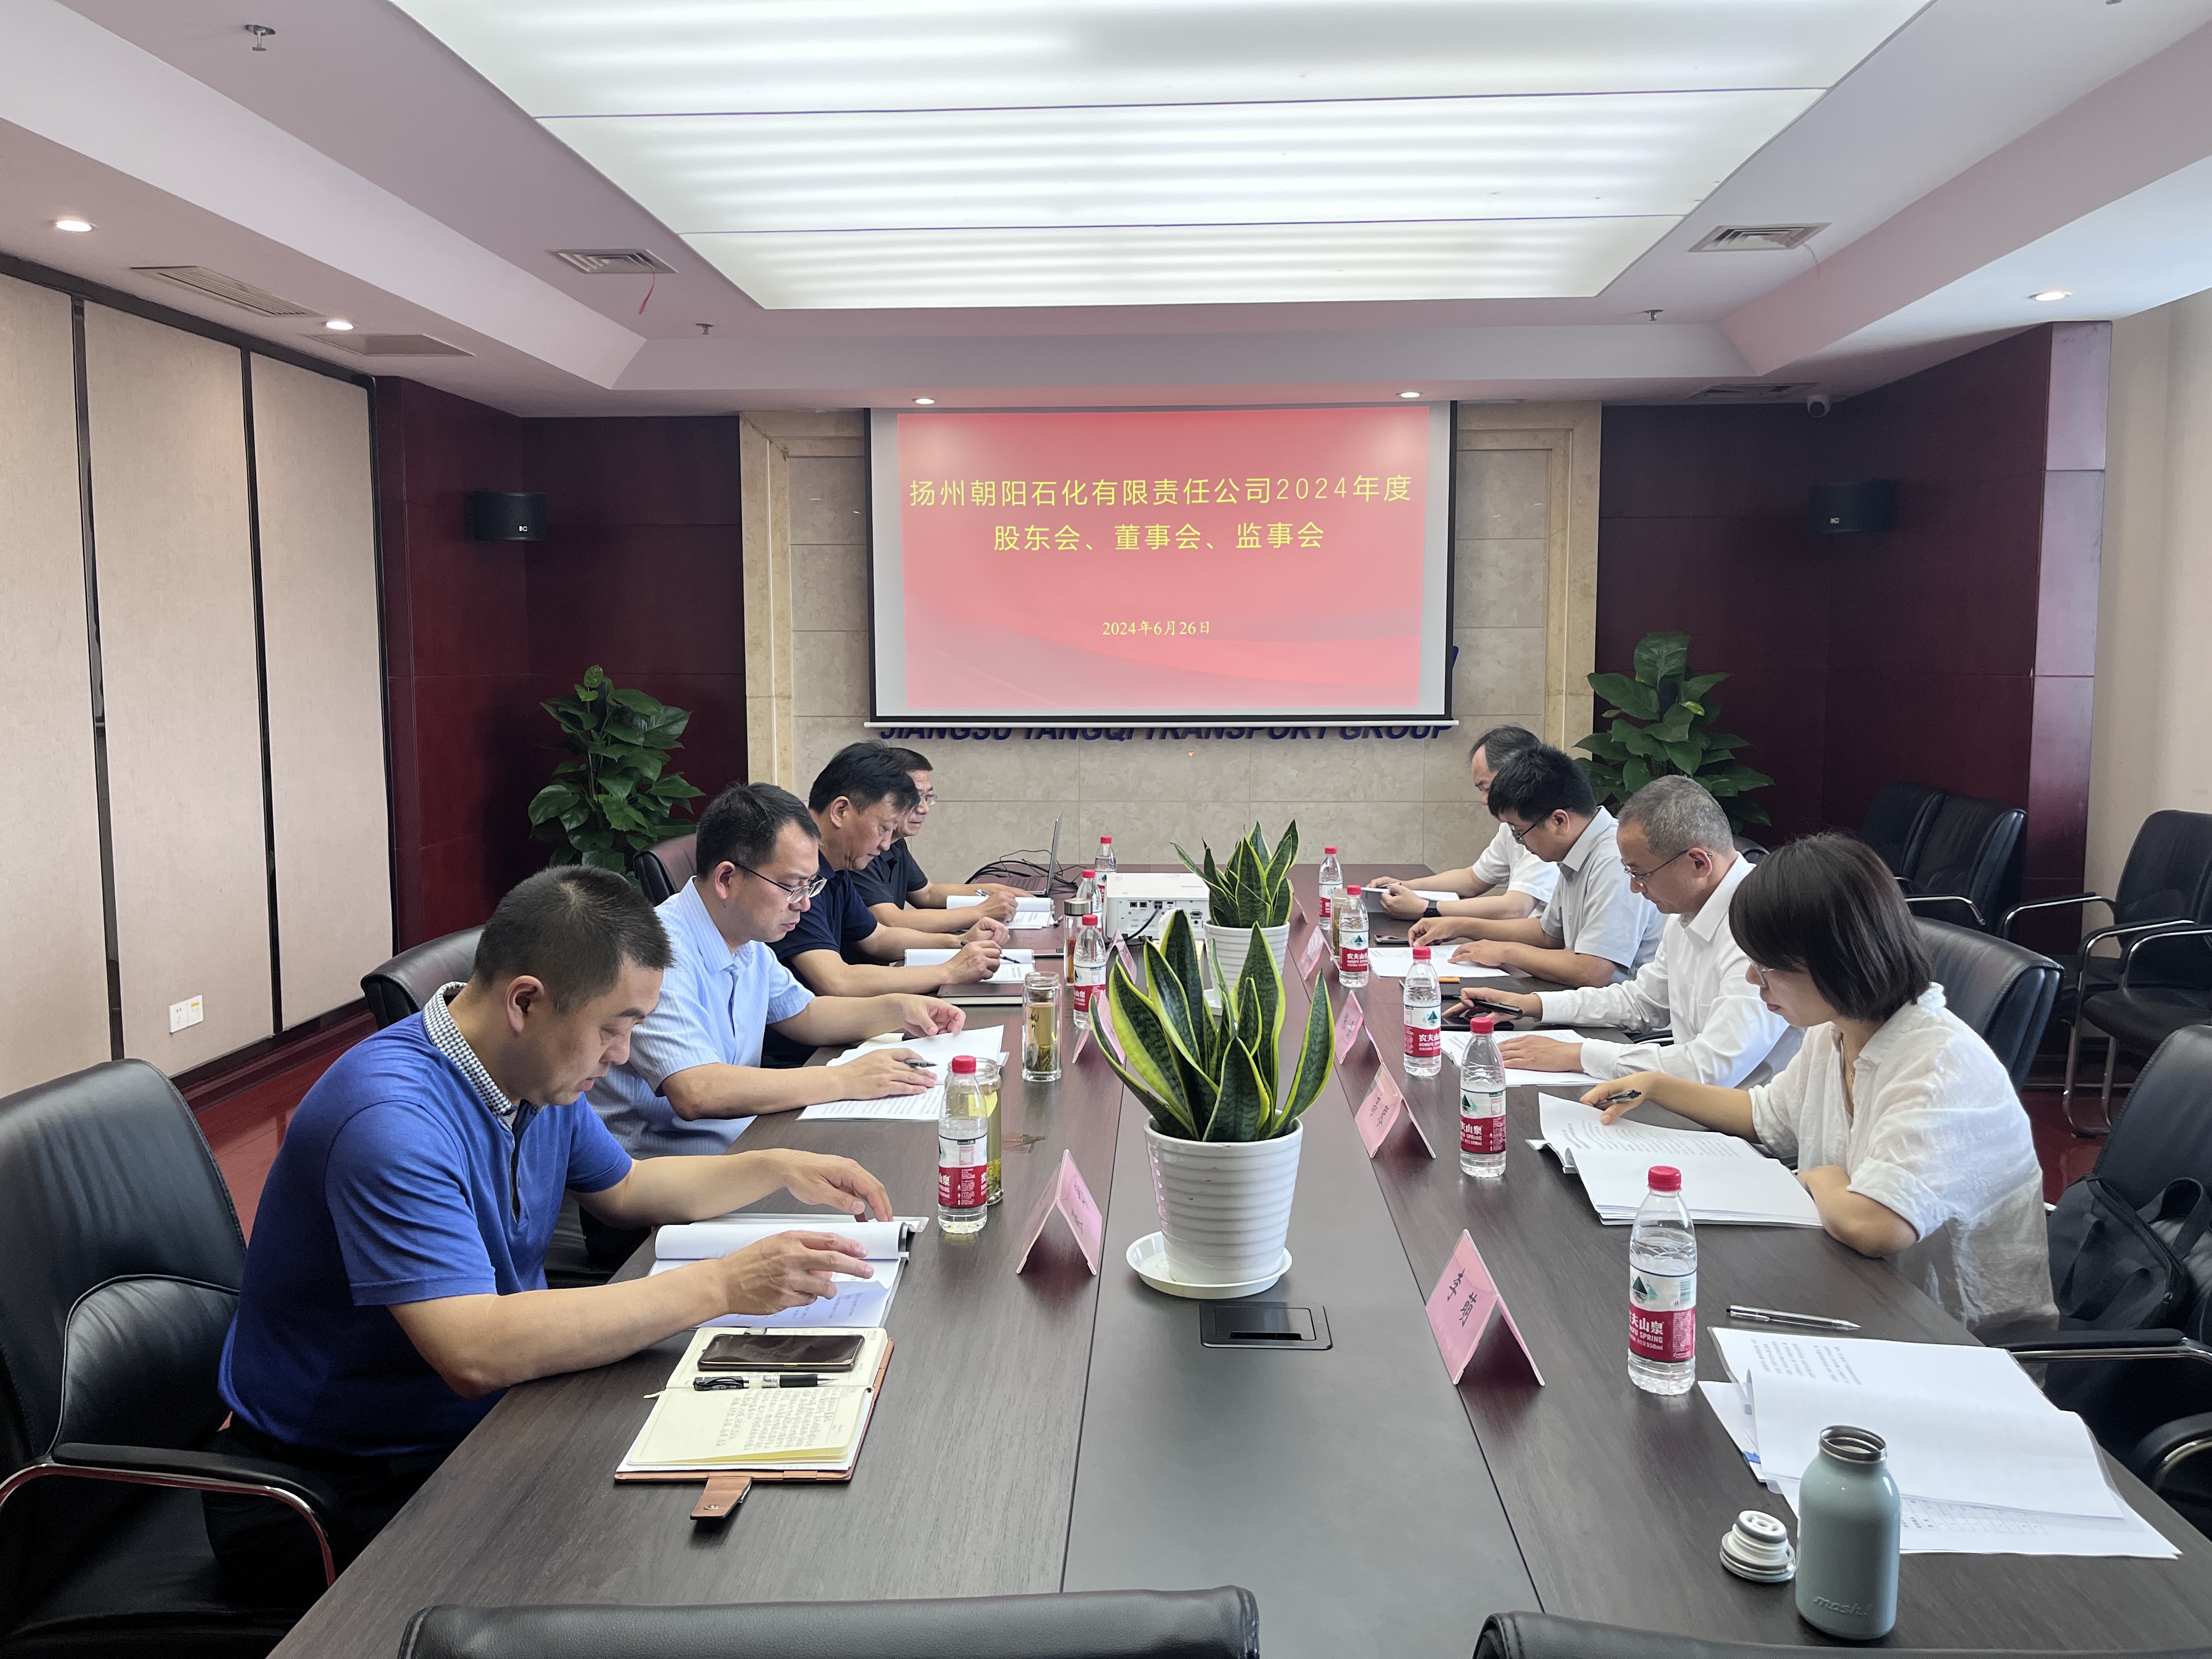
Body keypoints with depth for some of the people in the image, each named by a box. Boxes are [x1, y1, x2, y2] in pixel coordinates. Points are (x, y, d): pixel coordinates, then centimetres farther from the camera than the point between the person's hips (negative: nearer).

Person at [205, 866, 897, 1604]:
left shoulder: (541, 1074, 1)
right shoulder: (391, 1119, -29)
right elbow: (474, 1353, -38)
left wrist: (780, 1170, 5)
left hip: (481, 1426, 8)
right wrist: (720, 1286, -34)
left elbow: (622, 1189, 20)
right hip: (342, 1488, -8)